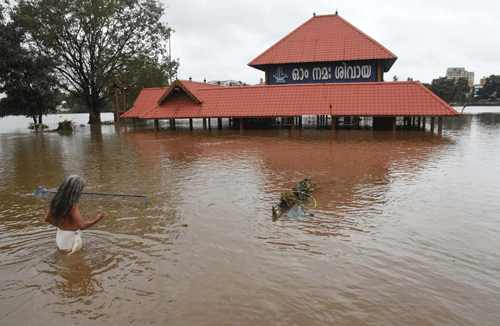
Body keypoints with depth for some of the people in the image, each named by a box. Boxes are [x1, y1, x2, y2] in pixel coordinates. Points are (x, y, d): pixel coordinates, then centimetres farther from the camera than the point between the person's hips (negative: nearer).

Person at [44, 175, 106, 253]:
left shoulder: (56, 201, -3)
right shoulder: (72, 205, -28)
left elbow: (47, 218, 8)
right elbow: (82, 226, -30)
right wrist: (97, 219, -19)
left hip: (60, 235, 8)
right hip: (71, 239, -8)